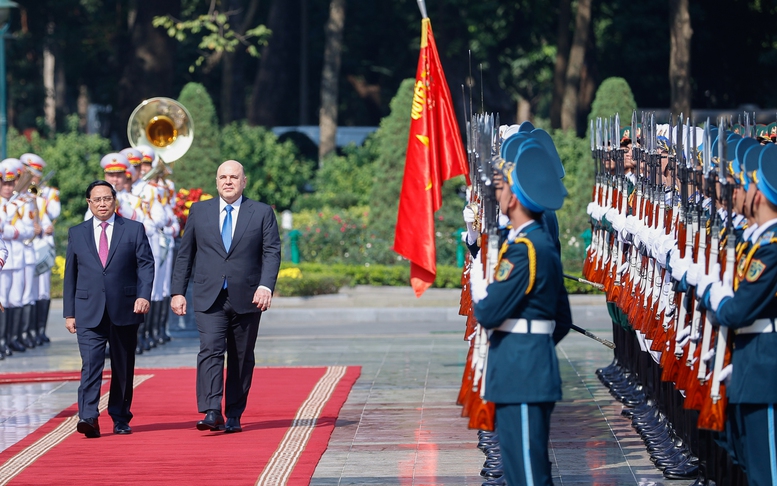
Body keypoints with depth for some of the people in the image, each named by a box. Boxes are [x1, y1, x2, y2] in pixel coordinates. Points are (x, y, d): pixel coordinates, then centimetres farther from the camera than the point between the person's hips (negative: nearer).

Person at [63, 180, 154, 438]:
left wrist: (143, 295, -14)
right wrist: (69, 312, 7)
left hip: (125, 309, 0)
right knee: (91, 363, -13)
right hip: (89, 311, 0)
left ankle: (120, 418, 19)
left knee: (123, 366, 7)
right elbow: (70, 274, 11)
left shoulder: (134, 230, 6)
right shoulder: (76, 233, 10)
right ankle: (88, 418, -22)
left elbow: (146, 264, 1)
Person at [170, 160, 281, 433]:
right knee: (210, 350, -15)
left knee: (241, 359, 5)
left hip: (246, 299, 0)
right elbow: (185, 254, 12)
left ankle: (234, 416, 13)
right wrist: (178, 291, 5)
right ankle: (211, 413, -23)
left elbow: (272, 253, -2)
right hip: (209, 298, 0)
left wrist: (266, 286, -17)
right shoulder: (199, 211, 10)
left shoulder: (262, 213, 5)